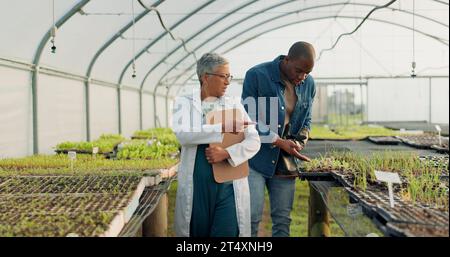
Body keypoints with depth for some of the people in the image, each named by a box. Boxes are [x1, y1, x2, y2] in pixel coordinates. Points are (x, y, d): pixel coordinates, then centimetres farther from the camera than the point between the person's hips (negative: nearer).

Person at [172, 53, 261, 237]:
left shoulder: (234, 105, 10)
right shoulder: (184, 102, 5)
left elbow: (254, 142, 2)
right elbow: (183, 134, -14)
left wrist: (226, 153, -15)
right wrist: (223, 128, -16)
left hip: (229, 185, 1)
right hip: (196, 185, -1)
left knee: (227, 232, -6)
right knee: (198, 232, 7)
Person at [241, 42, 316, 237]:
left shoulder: (308, 84, 2)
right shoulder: (256, 76, -14)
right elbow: (250, 120, -15)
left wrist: (301, 140, -4)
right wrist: (280, 142, -19)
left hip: (285, 160, 5)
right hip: (255, 158, -4)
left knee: (283, 219, 8)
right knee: (252, 216, -5)